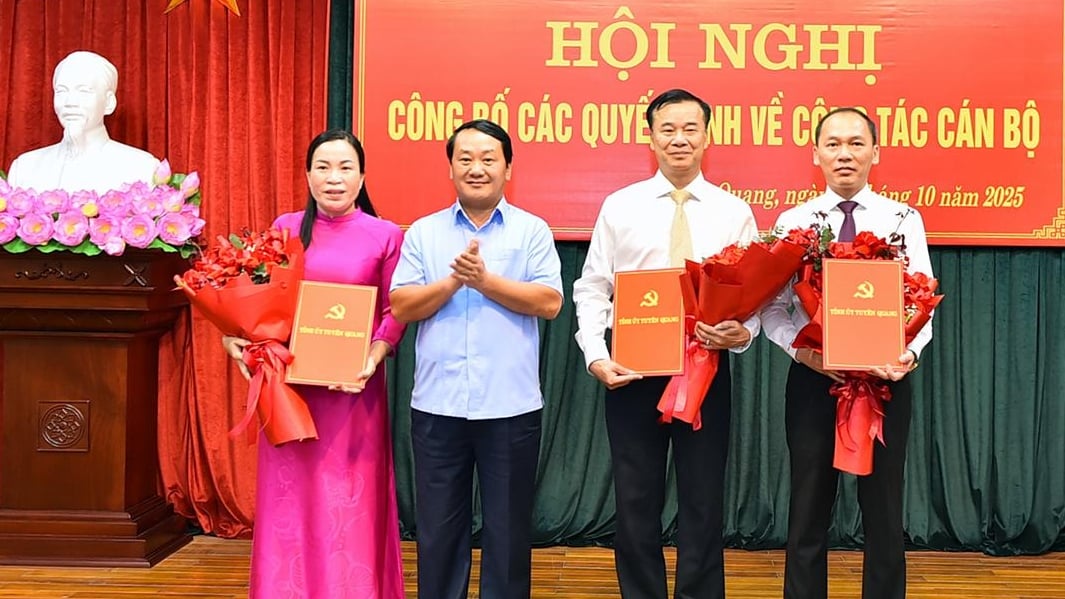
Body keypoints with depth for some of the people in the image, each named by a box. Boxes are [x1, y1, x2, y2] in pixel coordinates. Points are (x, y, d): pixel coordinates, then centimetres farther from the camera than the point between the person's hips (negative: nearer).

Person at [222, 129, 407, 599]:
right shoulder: (285, 229, 6)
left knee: (350, 500, 3)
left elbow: (394, 313, -2)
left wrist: (374, 357, -18)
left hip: (353, 386, -2)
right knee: (291, 497, 9)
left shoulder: (385, 236, -1)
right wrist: (236, 337, -8)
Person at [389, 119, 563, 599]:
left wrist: (485, 280, -15)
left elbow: (549, 302, -9)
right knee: (438, 526, 11)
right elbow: (401, 306, -1)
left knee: (508, 527, 10)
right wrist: (453, 281, -14)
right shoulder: (423, 233, 8)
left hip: (510, 405, -1)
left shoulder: (532, 231, 3)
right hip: (437, 404, 2)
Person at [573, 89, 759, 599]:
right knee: (636, 501, 8)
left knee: (703, 501, 7)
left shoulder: (734, 212, 5)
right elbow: (591, 289, 4)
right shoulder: (619, 207, 4)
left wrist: (744, 332, -17)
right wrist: (596, 356, -8)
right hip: (632, 370, 0)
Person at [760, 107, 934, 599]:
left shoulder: (904, 220, 2)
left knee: (883, 512, 10)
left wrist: (909, 353, -22)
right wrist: (803, 351, -18)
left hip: (886, 379, 0)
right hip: (812, 378, 0)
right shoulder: (792, 223, 2)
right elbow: (772, 307, -1)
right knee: (808, 512, 9)